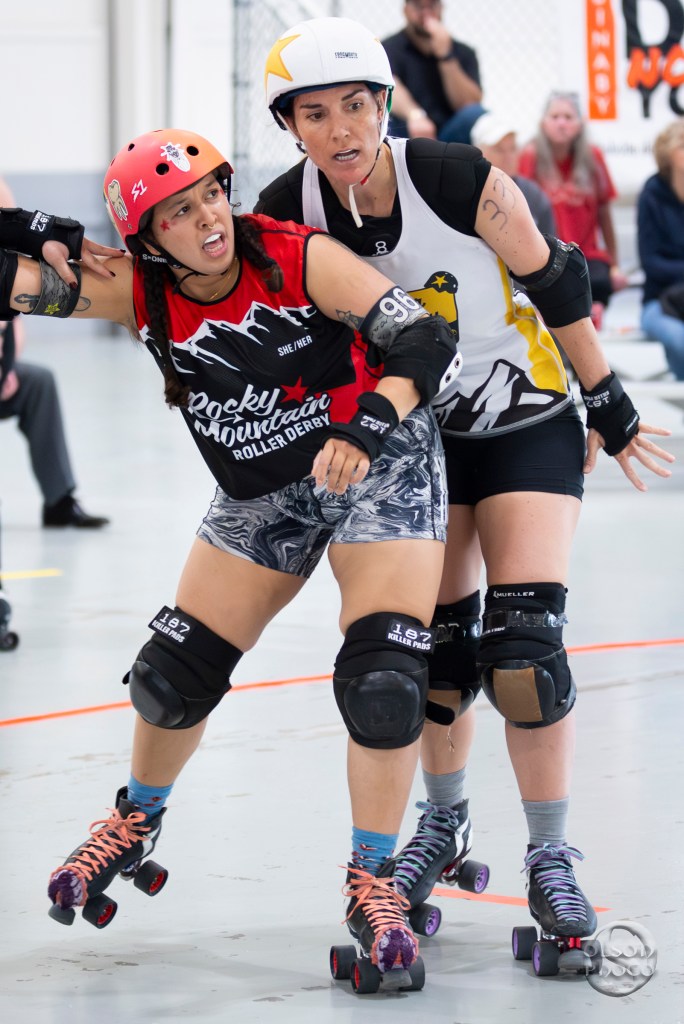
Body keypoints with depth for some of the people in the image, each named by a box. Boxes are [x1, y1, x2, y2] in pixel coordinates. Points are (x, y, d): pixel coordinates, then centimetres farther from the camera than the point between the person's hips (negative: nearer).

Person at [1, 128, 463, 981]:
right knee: (175, 672, 8)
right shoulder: (137, 293, -12)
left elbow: (427, 342, -27)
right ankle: (134, 825, 38)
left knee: (382, 683, -18)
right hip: (262, 496, 4)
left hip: (379, 469, -4)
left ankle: (372, 885, -1)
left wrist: (365, 429, -42)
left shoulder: (301, 259, -23)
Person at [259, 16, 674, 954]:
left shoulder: (465, 184, -25)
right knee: (437, 641, 5)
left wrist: (607, 406, -3)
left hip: (528, 426, -3)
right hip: (414, 437, 3)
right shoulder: (287, 211, -15)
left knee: (523, 645, -14)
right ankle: (443, 824, 31)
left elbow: (555, 287, -12)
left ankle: (550, 857, -1)